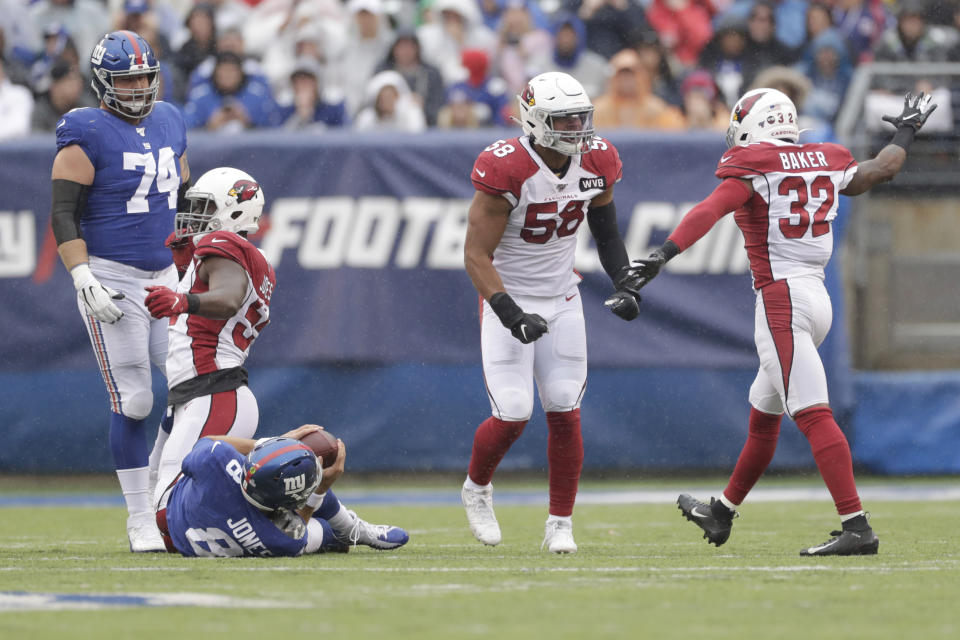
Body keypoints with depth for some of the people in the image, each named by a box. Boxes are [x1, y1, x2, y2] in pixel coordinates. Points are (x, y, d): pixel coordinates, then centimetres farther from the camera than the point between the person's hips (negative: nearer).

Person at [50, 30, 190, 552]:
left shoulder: (168, 124, 11)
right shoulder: (87, 136, -10)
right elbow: (63, 216, -12)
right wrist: (84, 280, -21)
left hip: (165, 277, 6)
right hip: (111, 282, -6)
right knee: (134, 402, -6)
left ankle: (157, 485, 14)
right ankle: (140, 520, 3)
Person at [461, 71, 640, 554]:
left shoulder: (596, 163, -6)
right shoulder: (506, 170, -23)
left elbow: (606, 232, 12)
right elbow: (477, 255, -20)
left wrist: (625, 285, -3)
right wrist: (511, 313, -30)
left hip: (562, 301, 5)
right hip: (508, 299, -4)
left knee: (565, 414, -1)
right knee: (512, 416, -9)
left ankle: (560, 525, 10)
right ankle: (477, 488, 22)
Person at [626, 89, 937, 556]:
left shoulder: (752, 168, -7)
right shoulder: (827, 162, 13)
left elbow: (710, 210, -23)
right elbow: (882, 169, 30)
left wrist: (665, 254, -32)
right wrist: (906, 132, 48)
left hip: (781, 299, -8)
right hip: (817, 295, 8)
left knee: (813, 416, -14)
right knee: (763, 417, 22)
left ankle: (856, 528, -23)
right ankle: (722, 513, 37)